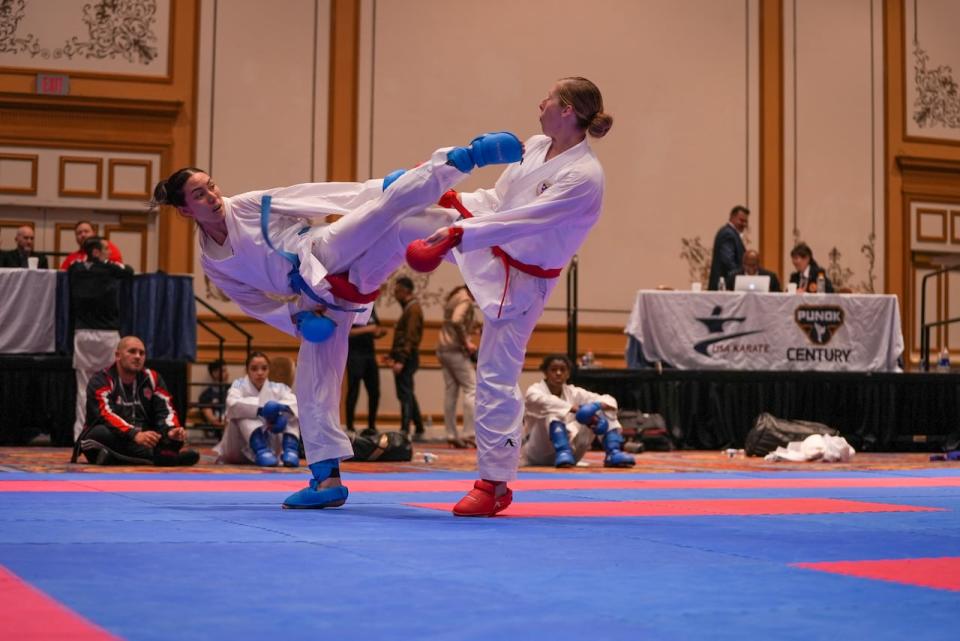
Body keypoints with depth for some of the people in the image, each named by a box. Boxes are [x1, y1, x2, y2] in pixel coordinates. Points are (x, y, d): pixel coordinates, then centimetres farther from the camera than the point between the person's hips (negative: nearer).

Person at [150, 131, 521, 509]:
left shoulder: (250, 205, 1)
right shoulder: (211, 264, 10)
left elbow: (310, 197, -3)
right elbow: (254, 300, 16)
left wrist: (378, 194, -10)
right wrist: (295, 319, -1)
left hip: (333, 252, -4)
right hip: (317, 296, 4)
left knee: (392, 202, -30)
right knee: (312, 383, 2)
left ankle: (465, 157, -29)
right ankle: (327, 478, 10)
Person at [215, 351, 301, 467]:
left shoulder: (277, 388, -2)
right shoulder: (239, 385, -8)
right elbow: (232, 404, -31)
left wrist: (281, 408, -40)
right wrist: (260, 408, -44)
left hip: (269, 444, 3)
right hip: (239, 451, -2)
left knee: (292, 410, -10)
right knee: (244, 411, -28)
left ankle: (290, 449, -26)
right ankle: (261, 450, -44)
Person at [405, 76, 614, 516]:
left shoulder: (584, 176, -25)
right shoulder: (535, 147, -1)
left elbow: (523, 220, -32)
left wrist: (457, 234, -36)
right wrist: (453, 200, -4)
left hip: (519, 280, -7)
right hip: (488, 249, 7)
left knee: (497, 379, -4)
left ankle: (495, 483, 6)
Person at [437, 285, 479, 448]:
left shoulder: (454, 297, 18)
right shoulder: (465, 300, -12)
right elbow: (456, 321, -27)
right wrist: (466, 342, -18)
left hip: (443, 348, 9)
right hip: (455, 349, -9)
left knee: (450, 392, 8)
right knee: (472, 389, -7)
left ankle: (451, 435, 8)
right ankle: (469, 434, -11)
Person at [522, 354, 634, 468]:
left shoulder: (573, 393, 5)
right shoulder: (534, 391, -9)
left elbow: (609, 400, -5)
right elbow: (548, 403, -34)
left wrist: (597, 406, -28)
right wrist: (579, 410, -44)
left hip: (568, 447, 5)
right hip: (538, 455, -5)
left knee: (605, 411, -5)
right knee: (552, 411, -31)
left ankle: (614, 453, -20)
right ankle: (563, 453, -45)